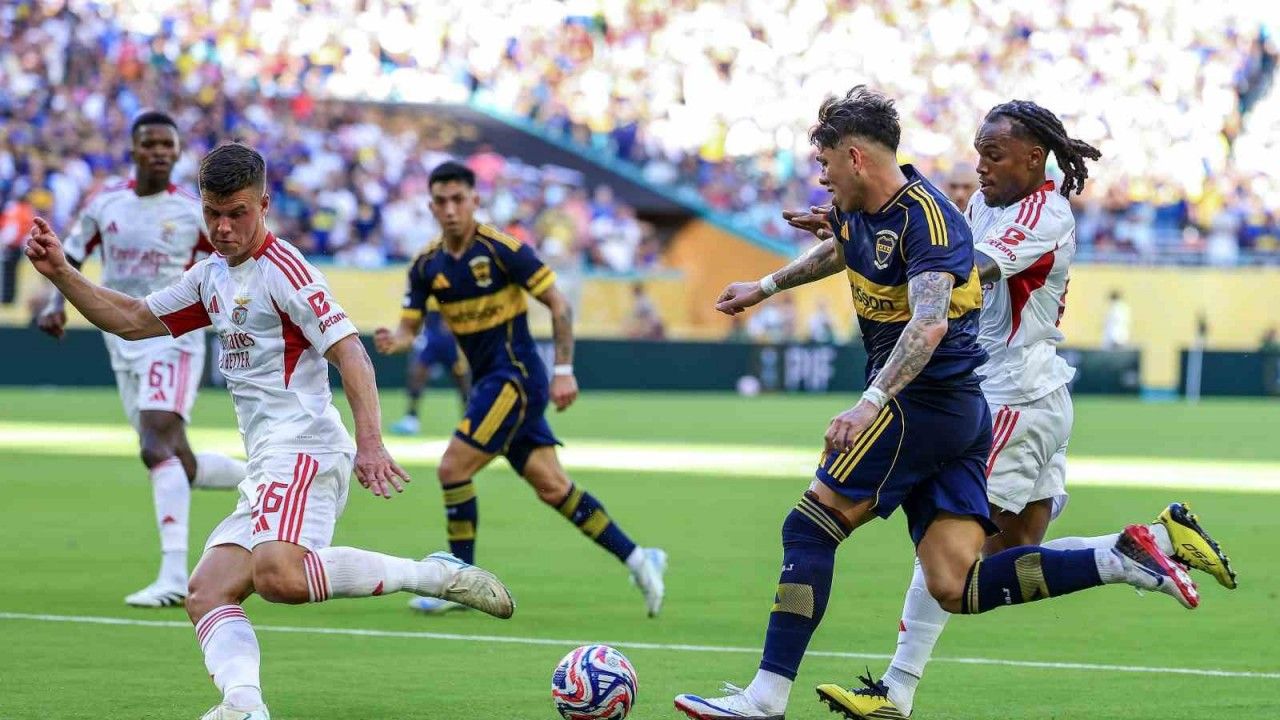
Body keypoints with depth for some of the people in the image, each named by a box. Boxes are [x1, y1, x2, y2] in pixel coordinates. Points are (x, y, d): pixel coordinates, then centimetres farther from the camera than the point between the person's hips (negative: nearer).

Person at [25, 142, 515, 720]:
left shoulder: (282, 269, -7)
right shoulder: (211, 276, 20)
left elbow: (349, 353, -13)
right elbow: (132, 320, 29)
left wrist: (370, 442, -24)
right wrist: (60, 272, 17)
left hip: (304, 453, -9)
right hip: (267, 473, 9)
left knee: (277, 575, -33)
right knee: (207, 594, -6)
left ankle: (438, 576, -25)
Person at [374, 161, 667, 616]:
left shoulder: (502, 249, -14)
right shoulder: (427, 266, 5)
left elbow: (558, 304, -9)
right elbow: (409, 328, 6)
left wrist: (564, 370, -13)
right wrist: (393, 341, -18)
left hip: (515, 377, -7)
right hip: (489, 381, 7)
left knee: (453, 469, -13)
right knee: (552, 487, 6)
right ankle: (636, 558, 13)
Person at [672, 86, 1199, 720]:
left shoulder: (926, 215, -17)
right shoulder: (858, 212, 12)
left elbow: (929, 323, -31)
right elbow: (840, 249, 39)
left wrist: (870, 404, -40)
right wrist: (767, 286, 46)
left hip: (922, 404, -9)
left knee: (808, 529, -4)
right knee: (955, 589, -1)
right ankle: (1120, 560, -3)